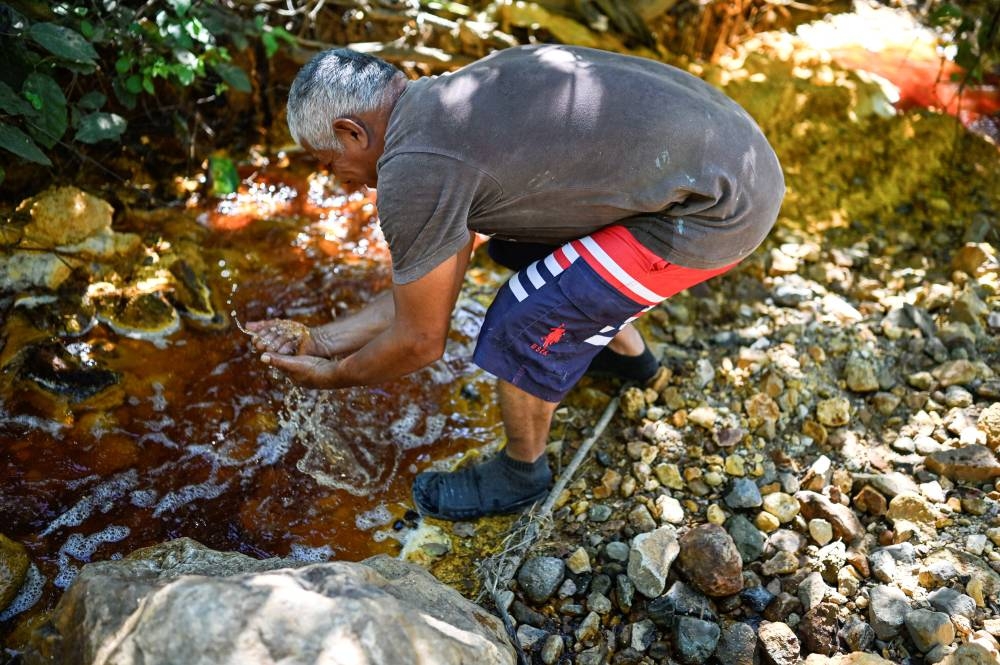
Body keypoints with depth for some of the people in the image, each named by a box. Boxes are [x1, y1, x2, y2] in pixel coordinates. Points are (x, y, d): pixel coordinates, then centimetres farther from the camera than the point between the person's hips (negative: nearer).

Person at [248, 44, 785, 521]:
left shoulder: (413, 169, -18)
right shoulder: (447, 109, 10)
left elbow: (421, 340, -7)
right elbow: (423, 290, 15)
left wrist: (333, 376, 10)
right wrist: (323, 340, 18)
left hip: (718, 209, -9)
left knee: (525, 324, -7)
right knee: (523, 236, 21)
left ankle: (520, 476, 21)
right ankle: (625, 350, 42)